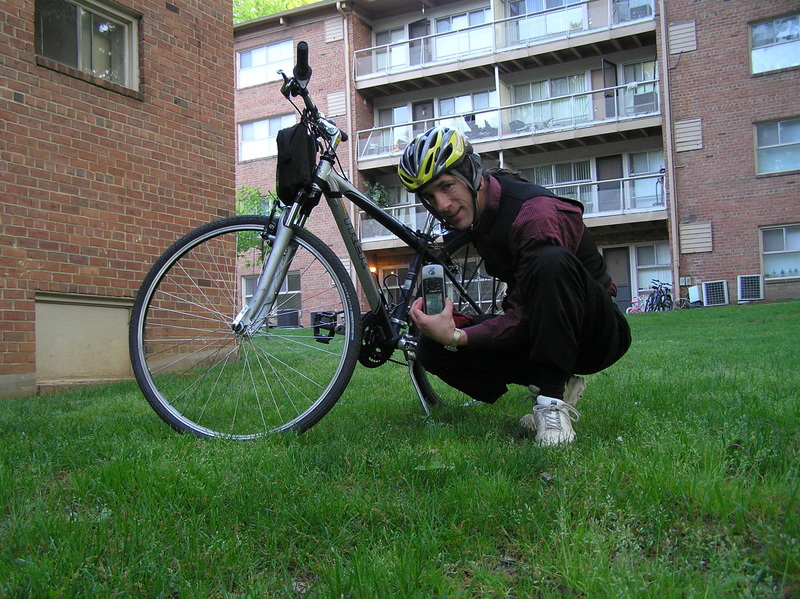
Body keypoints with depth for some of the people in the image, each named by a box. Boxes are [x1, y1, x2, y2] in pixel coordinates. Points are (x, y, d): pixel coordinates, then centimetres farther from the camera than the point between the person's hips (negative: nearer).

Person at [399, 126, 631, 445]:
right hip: (535, 332, 8)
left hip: (598, 334, -7)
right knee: (431, 346, -10)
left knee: (551, 262, -38)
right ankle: (557, 383, -2)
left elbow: (526, 316, -28)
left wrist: (456, 337, -38)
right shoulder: (477, 211, 0)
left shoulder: (535, 213, -26)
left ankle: (552, 397, -25)